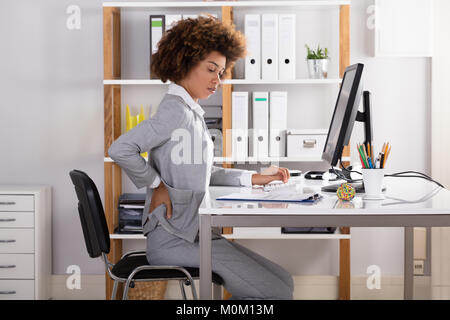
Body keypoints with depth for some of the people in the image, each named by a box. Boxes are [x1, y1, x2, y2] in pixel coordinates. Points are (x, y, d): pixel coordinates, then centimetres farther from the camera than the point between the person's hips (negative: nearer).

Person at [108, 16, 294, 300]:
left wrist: (255, 178, 16)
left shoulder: (193, 113, 16)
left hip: (195, 232, 10)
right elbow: (120, 149, -25)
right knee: (276, 292, -12)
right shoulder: (176, 111, -15)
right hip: (173, 239, -10)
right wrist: (157, 186, -15)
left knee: (283, 281, 8)